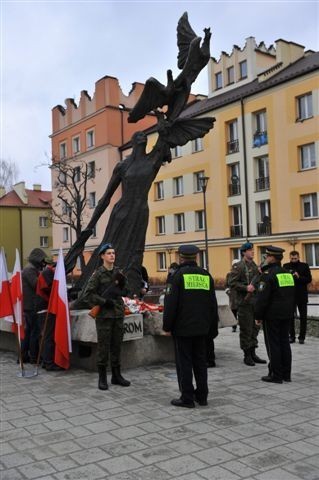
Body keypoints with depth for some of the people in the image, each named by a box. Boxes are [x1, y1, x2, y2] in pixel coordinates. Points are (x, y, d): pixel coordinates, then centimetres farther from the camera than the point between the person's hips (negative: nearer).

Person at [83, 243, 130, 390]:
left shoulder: (118, 272, 10)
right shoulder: (98, 274, -6)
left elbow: (125, 293, 16)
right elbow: (88, 294, -10)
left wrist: (122, 284, -4)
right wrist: (104, 302, -16)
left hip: (118, 314, 5)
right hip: (104, 315, -5)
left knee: (117, 346, 11)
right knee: (103, 346, 0)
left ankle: (116, 375, 21)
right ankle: (102, 378, 10)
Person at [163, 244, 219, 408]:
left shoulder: (179, 275, -10)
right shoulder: (206, 275, 7)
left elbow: (170, 304, -13)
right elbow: (213, 304, 12)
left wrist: (167, 327, -5)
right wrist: (213, 325, 19)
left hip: (183, 327, -5)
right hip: (201, 328, 5)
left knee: (184, 362, 2)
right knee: (200, 361, 13)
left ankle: (187, 398, 6)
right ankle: (202, 396, 20)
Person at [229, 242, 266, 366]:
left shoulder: (254, 265, 15)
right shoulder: (238, 266, -8)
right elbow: (232, 283, -15)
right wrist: (246, 288, -21)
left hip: (255, 301, 8)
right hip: (245, 303, -8)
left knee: (255, 328, 12)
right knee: (246, 329, -1)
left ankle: (253, 353, 22)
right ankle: (247, 355, 9)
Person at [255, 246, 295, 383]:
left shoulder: (268, 275, -15)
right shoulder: (288, 274, 10)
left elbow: (262, 298, -17)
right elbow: (292, 295, 17)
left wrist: (258, 316, -10)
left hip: (272, 315, -8)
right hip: (286, 315, 8)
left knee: (273, 344, -1)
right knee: (284, 342, 12)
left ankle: (276, 375, 3)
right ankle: (286, 374, 18)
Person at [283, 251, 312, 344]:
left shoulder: (304, 266, 0)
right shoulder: (286, 266, 3)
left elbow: (309, 279, -4)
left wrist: (299, 277, -19)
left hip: (302, 295, -1)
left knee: (303, 317, 4)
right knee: (290, 316, 5)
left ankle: (302, 337, 12)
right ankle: (292, 336, 15)